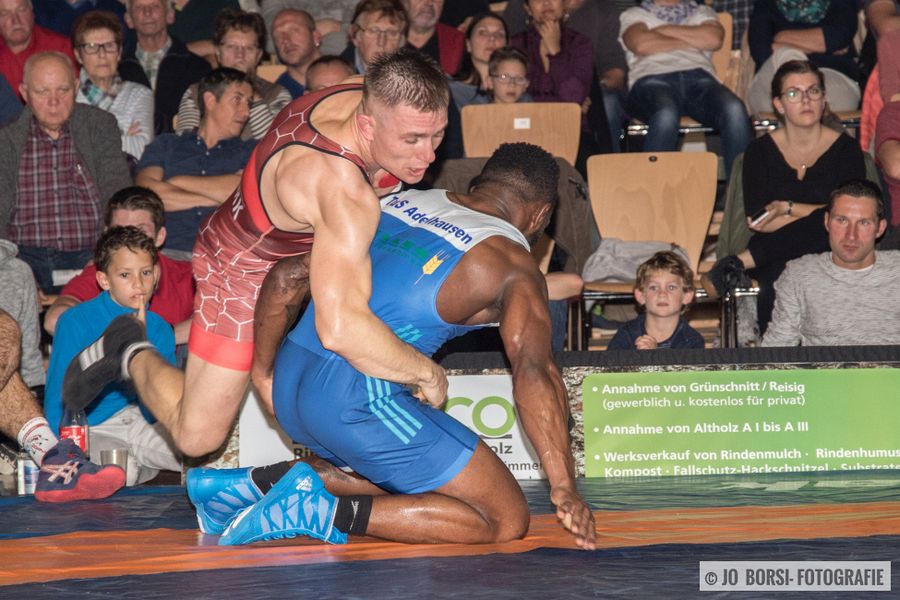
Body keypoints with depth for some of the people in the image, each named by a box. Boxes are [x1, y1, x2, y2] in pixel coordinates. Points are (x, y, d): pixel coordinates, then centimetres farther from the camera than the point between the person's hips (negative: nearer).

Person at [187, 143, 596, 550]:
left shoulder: (395, 203, 18)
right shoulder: (514, 267, 0)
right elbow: (533, 372, -13)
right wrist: (564, 488, -14)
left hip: (288, 381, 8)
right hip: (357, 402, -8)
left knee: (403, 476, 30)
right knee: (506, 520, 0)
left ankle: (256, 483, 14)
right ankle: (328, 512, -11)